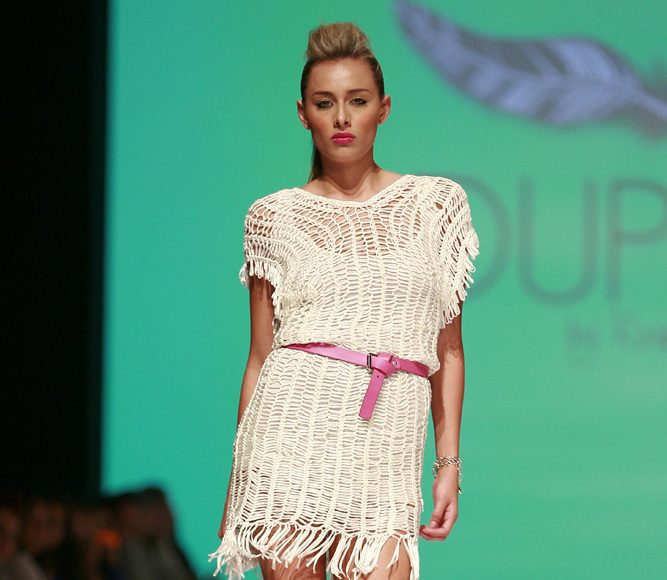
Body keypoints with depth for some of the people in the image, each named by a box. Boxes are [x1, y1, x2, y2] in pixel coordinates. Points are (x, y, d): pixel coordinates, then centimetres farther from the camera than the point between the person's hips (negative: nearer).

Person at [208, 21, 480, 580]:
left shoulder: (436, 204, 10)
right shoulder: (275, 217, 9)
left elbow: (448, 350, 12)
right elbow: (260, 357, 10)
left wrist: (450, 462, 5)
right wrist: (236, 482, 7)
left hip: (383, 449, 0)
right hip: (292, 435, 0)